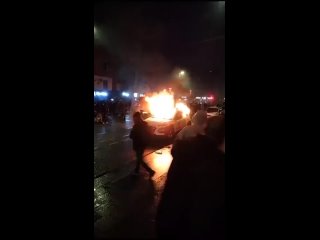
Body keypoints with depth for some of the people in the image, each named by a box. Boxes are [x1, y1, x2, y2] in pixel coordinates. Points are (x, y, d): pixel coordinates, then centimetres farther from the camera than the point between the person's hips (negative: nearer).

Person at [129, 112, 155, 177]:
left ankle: (151, 171, 6)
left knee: (140, 159, 4)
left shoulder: (136, 126, -24)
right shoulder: (145, 124, 1)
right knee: (139, 158, 21)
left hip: (138, 145, -8)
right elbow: (148, 134, 9)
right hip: (143, 144, 8)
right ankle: (136, 171, 35)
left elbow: (131, 136, -18)